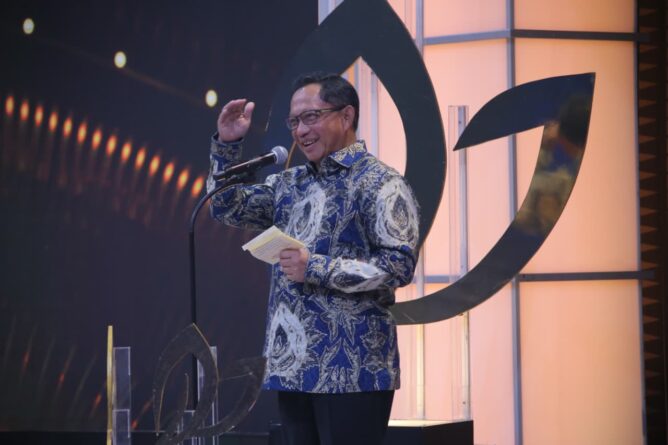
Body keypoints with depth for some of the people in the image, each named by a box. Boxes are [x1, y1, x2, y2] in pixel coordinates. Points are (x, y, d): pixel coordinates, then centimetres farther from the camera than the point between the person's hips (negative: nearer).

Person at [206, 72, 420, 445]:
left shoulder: (380, 184, -7)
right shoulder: (290, 184, 16)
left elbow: (399, 265, -15)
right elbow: (227, 208, 21)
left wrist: (316, 270, -17)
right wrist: (227, 144, 7)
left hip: (352, 370, -7)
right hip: (293, 366, 8)